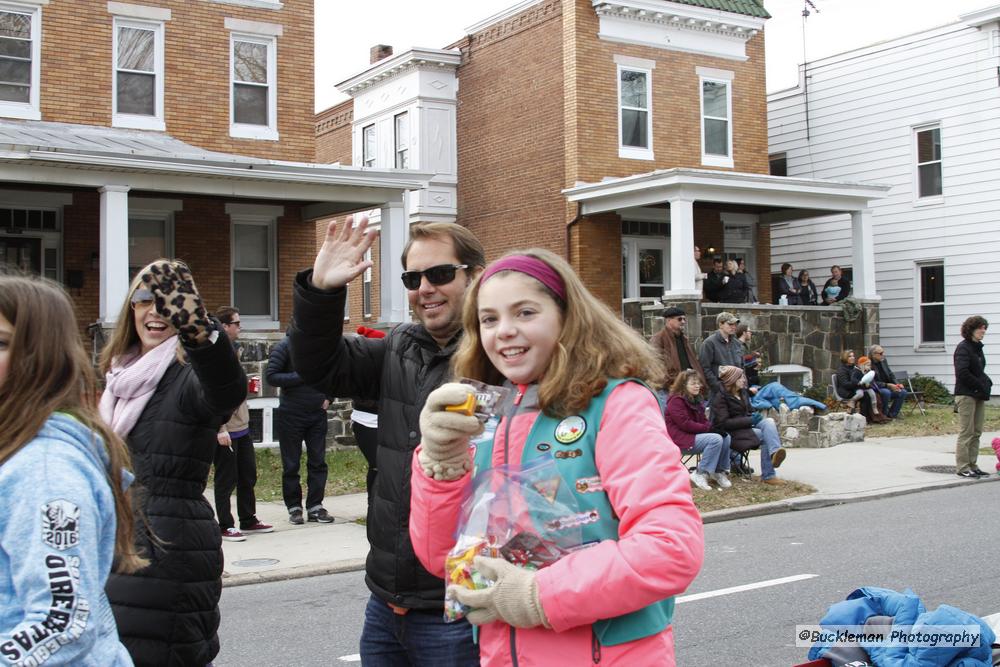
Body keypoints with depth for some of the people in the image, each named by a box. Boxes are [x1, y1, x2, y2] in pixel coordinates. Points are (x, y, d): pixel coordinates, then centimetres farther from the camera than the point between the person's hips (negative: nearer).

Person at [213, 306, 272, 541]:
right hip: (226, 430, -9)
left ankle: (248, 521, 26)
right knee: (226, 480, 0)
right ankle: (225, 526, 10)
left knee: (248, 476, 15)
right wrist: (220, 429, -23)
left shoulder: (232, 350, 14)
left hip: (242, 427, 9)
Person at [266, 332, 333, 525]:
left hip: (317, 413, 4)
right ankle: (294, 507, 14)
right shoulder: (285, 346, -8)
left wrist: (328, 396, 5)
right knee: (291, 464, 4)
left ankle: (315, 507, 11)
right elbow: (271, 376, -15)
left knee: (318, 462, 4)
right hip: (291, 415, -4)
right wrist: (300, 377, -21)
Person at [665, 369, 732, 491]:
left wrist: (712, 426, -6)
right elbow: (685, 424, -22)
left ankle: (720, 471, 0)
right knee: (715, 439, -27)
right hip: (681, 439, -9)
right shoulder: (676, 401, -13)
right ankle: (701, 475, -23)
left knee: (725, 437, -9)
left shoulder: (696, 400, 18)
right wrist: (707, 427, -18)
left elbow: (703, 420, 19)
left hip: (694, 435, 9)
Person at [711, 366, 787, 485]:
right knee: (766, 436, -26)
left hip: (747, 426, 7)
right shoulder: (721, 398, -8)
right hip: (732, 434, -7)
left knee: (769, 421, -22)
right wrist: (750, 420, -21)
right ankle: (768, 475, -28)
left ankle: (775, 452, -36)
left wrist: (755, 416, 0)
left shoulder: (742, 393, 16)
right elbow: (723, 423, -17)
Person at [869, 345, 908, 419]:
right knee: (886, 392, -36)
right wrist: (888, 385, -25)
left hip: (886, 387, 8)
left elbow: (891, 374, 13)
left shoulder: (883, 361, 6)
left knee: (903, 392, -10)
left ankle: (891, 415, -4)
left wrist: (897, 384, -5)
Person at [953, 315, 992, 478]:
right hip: (966, 395, -9)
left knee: (976, 433, 10)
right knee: (966, 432, -6)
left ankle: (972, 466, 16)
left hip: (979, 395, 9)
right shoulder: (963, 348, -11)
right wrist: (981, 385, -15)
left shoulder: (977, 347, 16)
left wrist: (987, 382, 2)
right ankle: (962, 467, -2)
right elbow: (962, 373, -20)